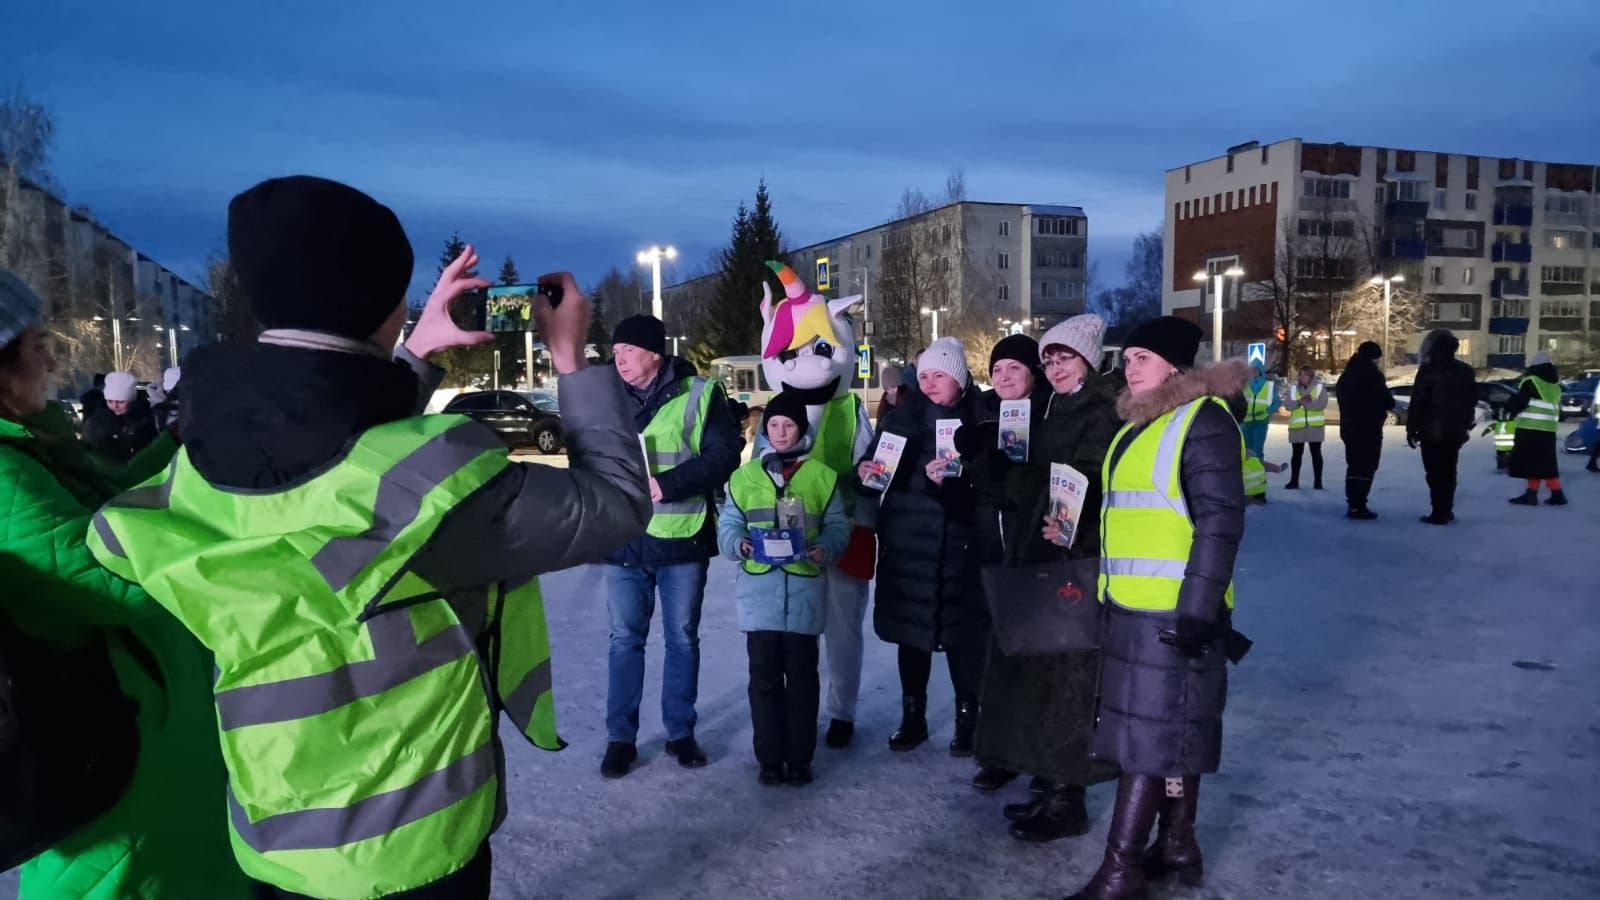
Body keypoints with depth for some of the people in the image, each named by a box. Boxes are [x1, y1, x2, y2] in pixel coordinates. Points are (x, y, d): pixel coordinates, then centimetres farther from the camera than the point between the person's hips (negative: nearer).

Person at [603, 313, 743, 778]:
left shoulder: (698, 393, -5)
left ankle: (680, 732, 25)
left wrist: (667, 484, -21)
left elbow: (725, 453, -12)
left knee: (682, 638, 10)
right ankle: (620, 737, 20)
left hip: (682, 537, -2)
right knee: (625, 639, 8)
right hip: (624, 539, 3)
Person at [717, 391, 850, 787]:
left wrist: (825, 549, -17)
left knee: (801, 675, 6)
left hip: (804, 590, -1)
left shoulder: (821, 475, 7)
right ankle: (770, 758, 17)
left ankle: (800, 758, 18)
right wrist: (739, 544, -14)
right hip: (759, 591, 1)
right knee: (764, 676, 5)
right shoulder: (745, 475, 10)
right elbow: (727, 526, 7)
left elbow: (837, 527, 4)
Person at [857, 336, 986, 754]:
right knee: (911, 630, 10)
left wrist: (954, 477, -22)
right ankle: (913, 716, 25)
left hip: (958, 543, -2)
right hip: (907, 542, 3)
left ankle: (967, 719, 17)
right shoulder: (901, 417, 6)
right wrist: (865, 470, -13)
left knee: (961, 632, 0)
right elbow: (873, 461, 9)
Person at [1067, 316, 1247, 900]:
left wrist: (1197, 608, -22)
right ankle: (1177, 846, 27)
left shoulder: (1204, 420, -12)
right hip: (1132, 605, 9)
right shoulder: (1139, 423, 15)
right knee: (1171, 729, 16)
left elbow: (1221, 521, -18)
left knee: (1149, 732, -4)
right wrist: (1106, 590, 19)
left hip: (1173, 610, -9)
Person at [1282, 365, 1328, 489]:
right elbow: (1287, 404, -4)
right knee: (1296, 454, 7)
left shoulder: (1320, 387, 1)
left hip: (1315, 425, -2)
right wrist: (1299, 402, -21)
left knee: (1316, 453, 3)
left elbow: (1322, 403, -14)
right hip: (1297, 425, 2)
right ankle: (1294, 480, 13)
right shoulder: (1293, 388, 8)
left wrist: (1306, 403, -21)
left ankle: (1318, 481, 9)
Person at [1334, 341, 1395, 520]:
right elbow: (1387, 400, -13)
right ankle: (1359, 506, -7)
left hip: (1349, 428, 8)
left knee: (1354, 466, 14)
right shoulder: (1373, 374, -14)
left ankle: (1352, 504, 15)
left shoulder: (1346, 375, 11)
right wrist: (1389, 405, 8)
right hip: (1369, 429, -8)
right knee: (1367, 468, -4)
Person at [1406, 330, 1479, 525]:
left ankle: (1439, 513, -4)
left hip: (1432, 431, -6)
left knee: (1435, 473, -3)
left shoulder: (1428, 371, -12)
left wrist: (1411, 428, -6)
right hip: (1455, 431, 6)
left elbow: (1417, 402, -13)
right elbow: (1472, 399, 16)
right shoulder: (1465, 371, 9)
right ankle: (1446, 510, 20)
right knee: (1448, 471, 15)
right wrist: (1466, 424, 24)